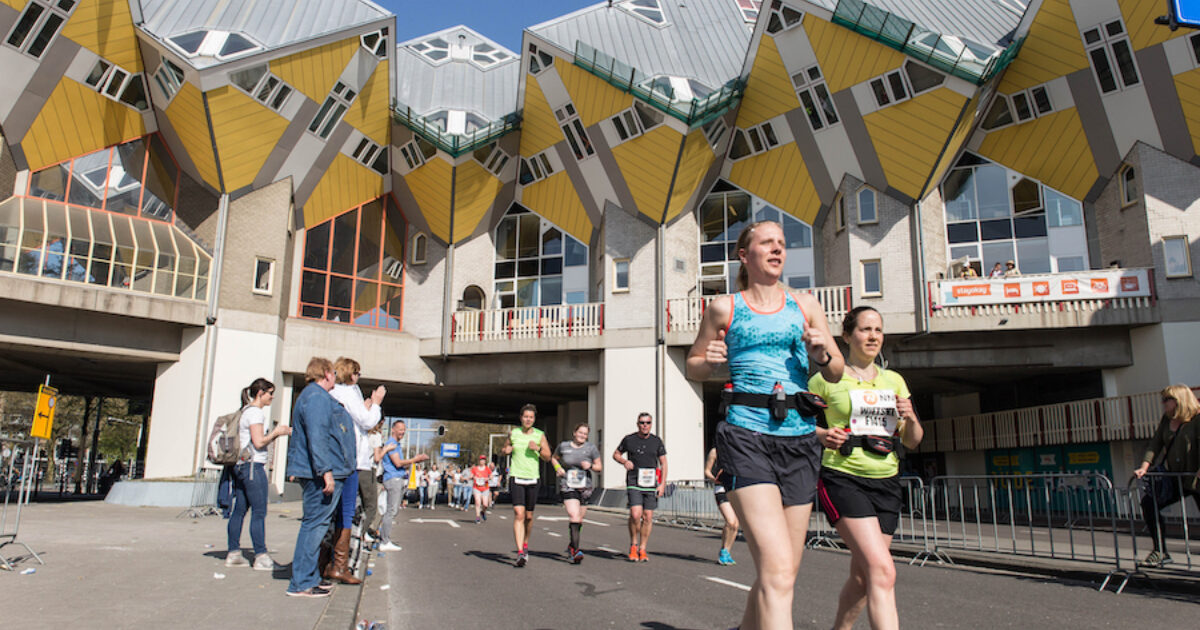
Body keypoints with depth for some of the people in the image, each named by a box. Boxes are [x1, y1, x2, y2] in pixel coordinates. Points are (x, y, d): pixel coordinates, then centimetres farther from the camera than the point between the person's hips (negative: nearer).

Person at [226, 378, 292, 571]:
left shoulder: (247, 411, 19)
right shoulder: (255, 412, -11)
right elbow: (259, 442, -17)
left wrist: (278, 432, 12)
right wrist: (276, 432, -3)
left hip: (242, 466, 10)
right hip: (253, 466, -10)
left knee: (239, 510, 11)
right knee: (259, 512, -7)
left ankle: (233, 554, 15)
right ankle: (261, 557, -6)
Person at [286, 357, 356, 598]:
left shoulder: (309, 396, 21)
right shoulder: (317, 397, -13)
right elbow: (317, 437, -23)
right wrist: (326, 470, -25)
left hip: (314, 474, 11)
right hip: (322, 475, -11)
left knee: (313, 524, 15)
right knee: (315, 524, -7)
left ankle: (308, 578, 22)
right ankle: (301, 583, -4)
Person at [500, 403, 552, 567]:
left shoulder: (540, 435, 3)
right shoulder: (513, 433, 4)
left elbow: (548, 457, 4)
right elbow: (504, 450, 19)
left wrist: (538, 448, -14)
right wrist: (506, 450, -4)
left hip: (532, 479, 1)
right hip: (516, 477, -1)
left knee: (529, 516, 10)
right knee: (519, 514, -15)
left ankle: (525, 544, 35)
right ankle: (520, 552, -18)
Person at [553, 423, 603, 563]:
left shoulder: (591, 448, 2)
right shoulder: (563, 446, 3)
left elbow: (599, 467, 8)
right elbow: (553, 458, 20)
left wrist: (590, 466, -13)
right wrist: (558, 468, 1)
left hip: (585, 487, 2)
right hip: (567, 486, -2)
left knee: (579, 520, 10)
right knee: (574, 516, -19)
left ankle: (571, 546, 33)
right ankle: (576, 551, -21)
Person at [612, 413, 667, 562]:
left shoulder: (657, 441, 6)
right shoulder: (629, 439, 2)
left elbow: (663, 463, 10)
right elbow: (616, 454, 14)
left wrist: (663, 484, 1)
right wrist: (624, 461, -8)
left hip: (651, 484, 2)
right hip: (634, 483, -2)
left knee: (648, 517, 1)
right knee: (635, 514, -16)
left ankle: (642, 549, 14)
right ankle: (633, 545, 7)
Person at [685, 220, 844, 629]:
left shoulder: (804, 304, 14)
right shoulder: (724, 308, 6)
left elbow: (836, 373, 18)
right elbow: (693, 367, 15)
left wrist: (822, 355, -4)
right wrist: (709, 361, -7)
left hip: (800, 439, 4)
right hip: (747, 437, -4)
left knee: (782, 573, 10)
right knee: (778, 570, -18)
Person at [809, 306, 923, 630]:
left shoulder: (894, 381, 14)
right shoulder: (826, 379, 0)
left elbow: (912, 442, 15)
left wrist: (910, 418, -6)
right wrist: (822, 435, -16)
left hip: (885, 482, 6)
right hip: (843, 479, -5)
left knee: (863, 577, 11)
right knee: (883, 572, -19)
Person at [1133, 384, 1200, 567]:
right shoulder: (1167, 420, 9)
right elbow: (1156, 444, 6)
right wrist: (1144, 466, -6)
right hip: (1173, 477, 7)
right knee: (1149, 502, -2)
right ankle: (1160, 552, 5)